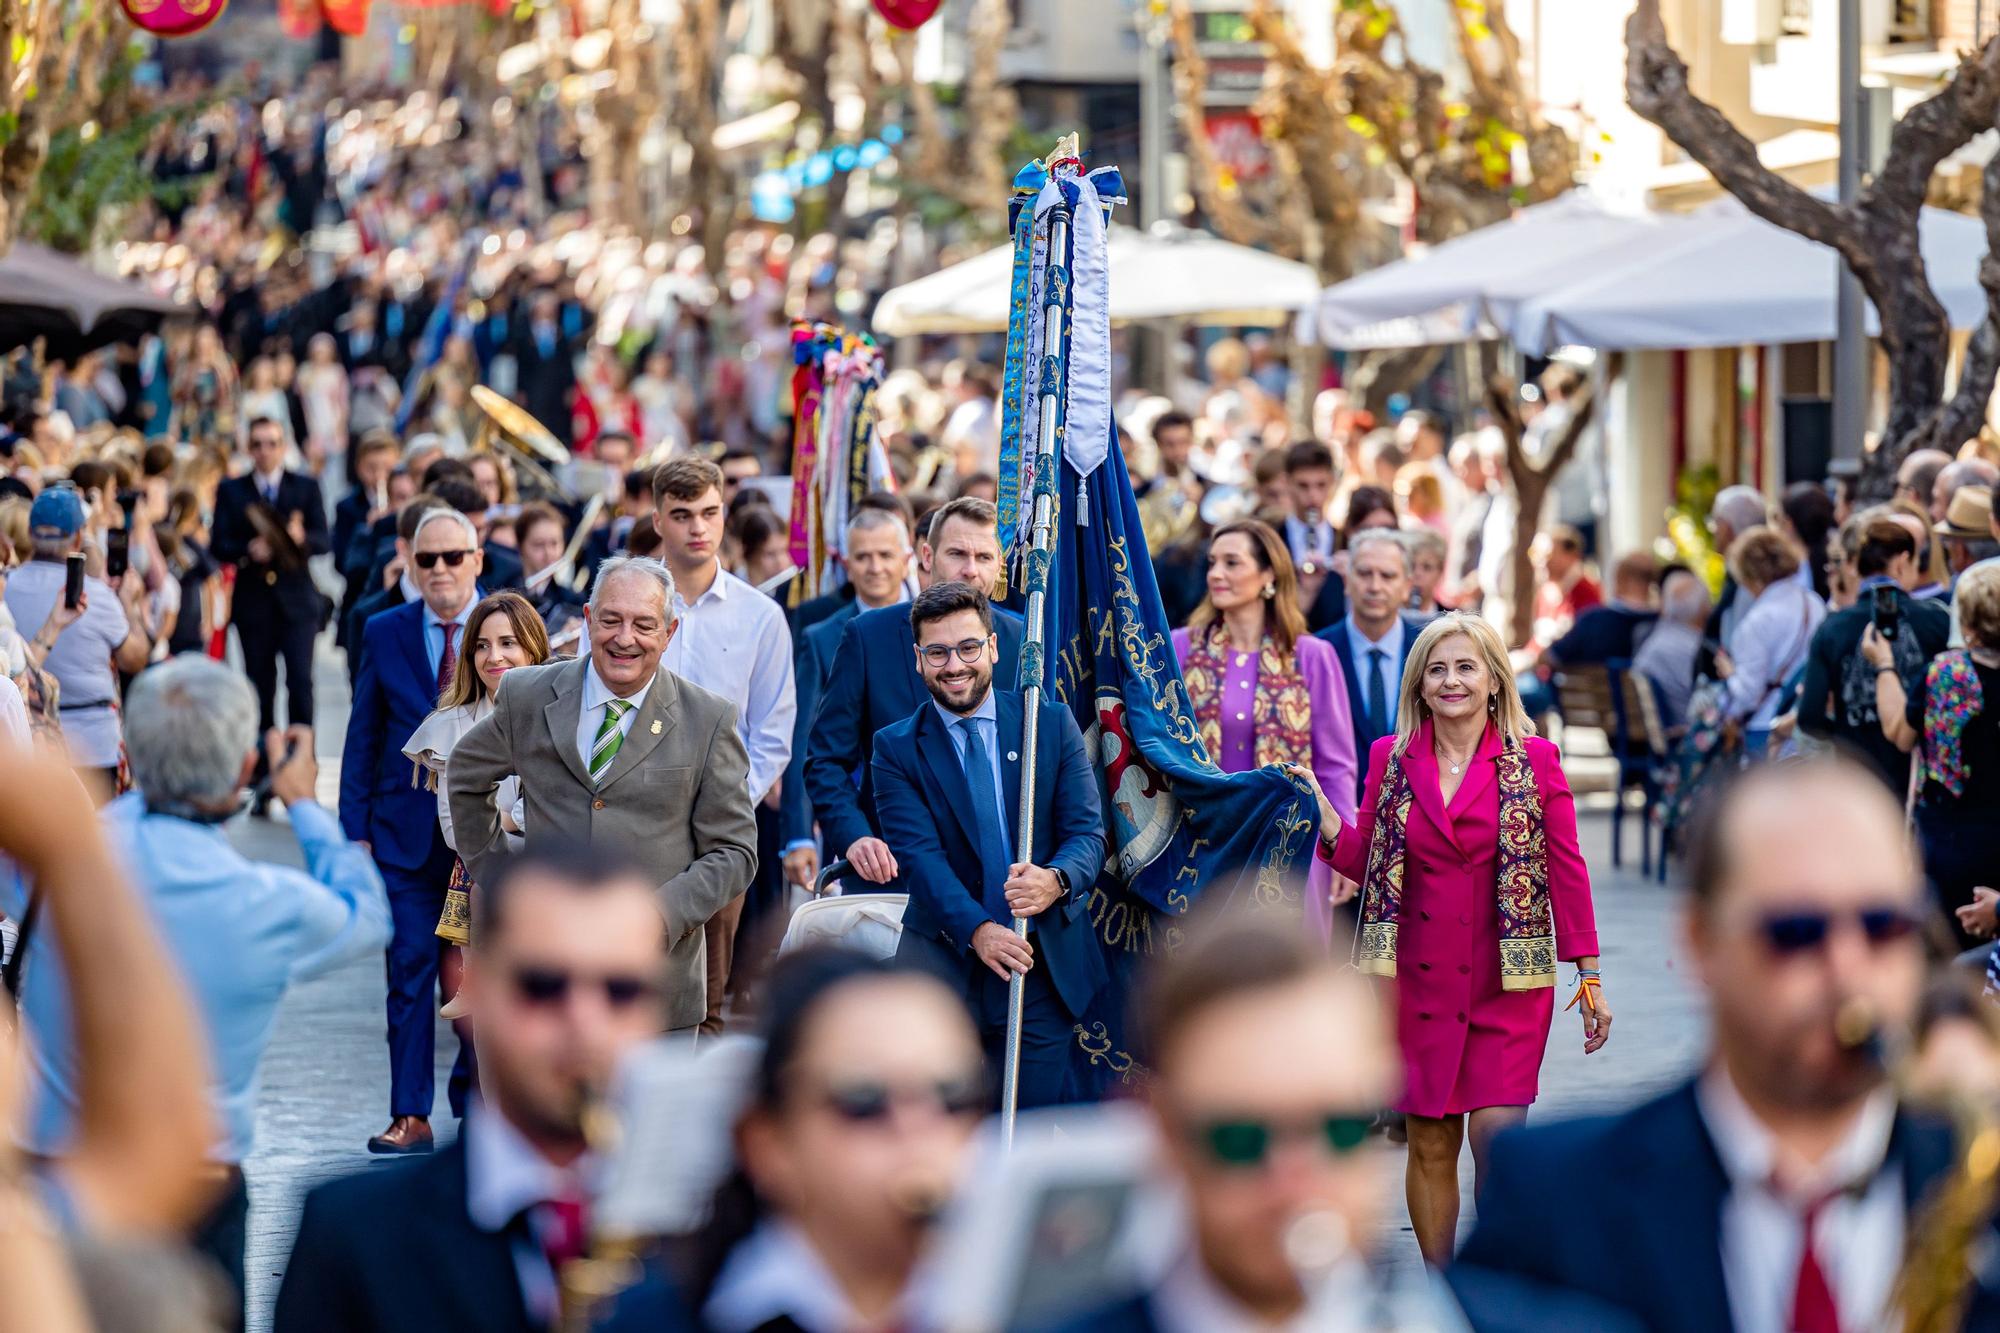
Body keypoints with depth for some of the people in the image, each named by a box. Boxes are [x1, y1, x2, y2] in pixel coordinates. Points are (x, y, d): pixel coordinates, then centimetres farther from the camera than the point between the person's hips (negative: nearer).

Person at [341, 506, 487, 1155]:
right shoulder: (385, 633, 5)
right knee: (411, 969, -3)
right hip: (407, 828, 0)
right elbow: (363, 737, 7)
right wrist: (356, 827, 0)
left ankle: (474, 1087, 27)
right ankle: (410, 1114, -2)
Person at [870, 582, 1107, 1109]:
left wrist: (1055, 880, -24)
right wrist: (977, 930, -26)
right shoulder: (896, 748, 2)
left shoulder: (1053, 724, 6)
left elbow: (1087, 831, 0)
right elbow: (919, 854, -9)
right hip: (946, 962, -1)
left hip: (1048, 967, 1)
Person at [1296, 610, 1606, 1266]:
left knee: (1498, 1132, -12)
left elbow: (1566, 870, 1)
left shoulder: (1533, 761, -1)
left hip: (1508, 985, -2)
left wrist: (1588, 976, 0)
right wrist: (1322, 812, -8)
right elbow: (1363, 861, 9)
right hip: (1420, 982, 2)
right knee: (1430, 1143, 5)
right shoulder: (1391, 759, 6)